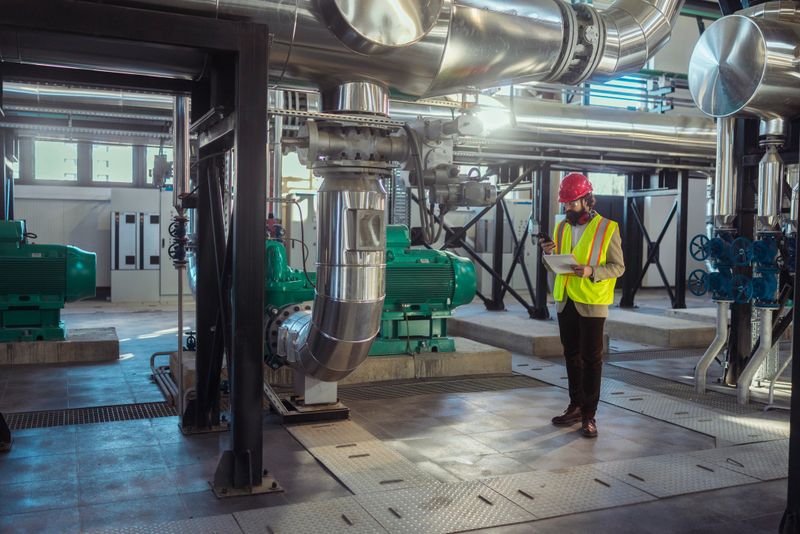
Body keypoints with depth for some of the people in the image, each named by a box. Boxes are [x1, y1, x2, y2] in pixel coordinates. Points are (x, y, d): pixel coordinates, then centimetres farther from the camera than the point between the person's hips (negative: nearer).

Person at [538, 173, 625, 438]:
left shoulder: (607, 228, -7)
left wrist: (592, 271, -24)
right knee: (571, 355, 14)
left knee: (591, 358, 1)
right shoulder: (561, 228, 10)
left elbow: (618, 266, -7)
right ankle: (576, 406, 26)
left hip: (591, 303, -6)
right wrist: (549, 254, -6)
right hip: (565, 301, 6)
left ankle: (589, 415, 8)